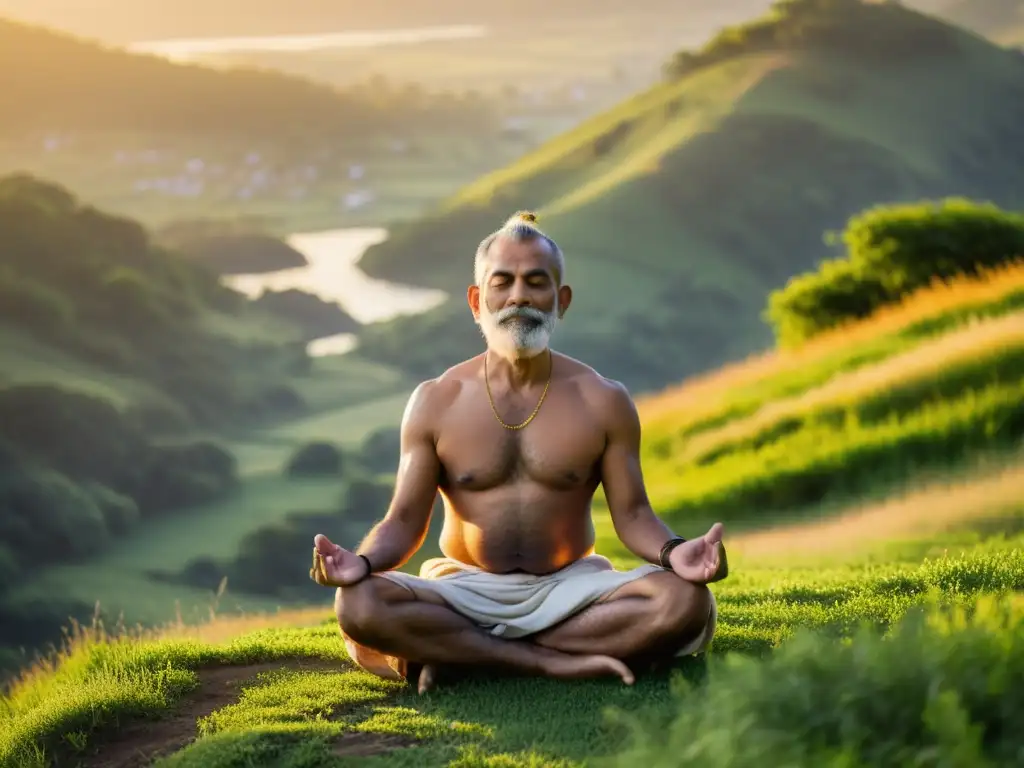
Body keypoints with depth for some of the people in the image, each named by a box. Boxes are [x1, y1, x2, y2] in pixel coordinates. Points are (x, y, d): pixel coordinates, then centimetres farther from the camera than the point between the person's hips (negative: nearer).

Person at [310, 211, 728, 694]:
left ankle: (451, 652, -24)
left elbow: (631, 513, 1)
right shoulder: (435, 403, 3)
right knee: (358, 606, -31)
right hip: (466, 591, -1)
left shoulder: (602, 401, 3)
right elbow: (405, 521, 1)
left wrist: (671, 552, -23)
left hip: (570, 588, 1)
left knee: (686, 604, -30)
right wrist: (363, 562, -22)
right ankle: (553, 661, -27)